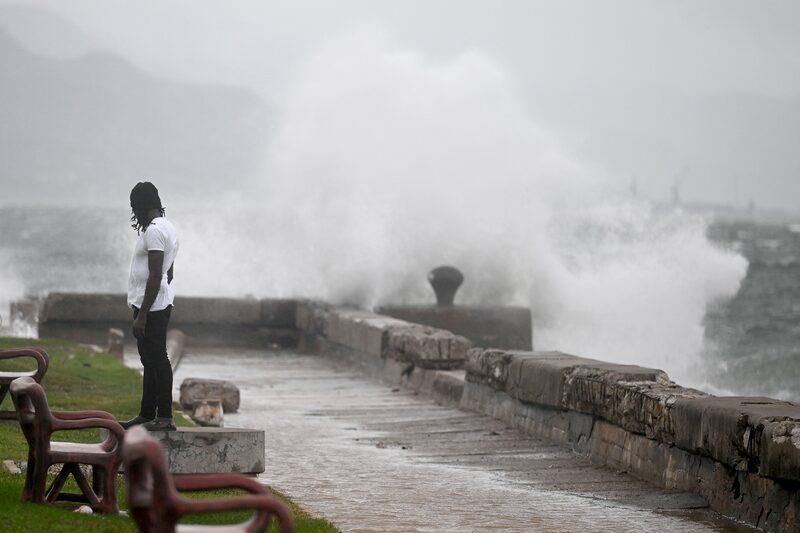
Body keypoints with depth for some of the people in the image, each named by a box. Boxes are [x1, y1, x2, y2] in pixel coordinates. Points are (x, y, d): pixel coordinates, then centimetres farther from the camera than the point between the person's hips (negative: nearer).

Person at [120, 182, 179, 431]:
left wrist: (142, 315, -22)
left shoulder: (154, 231, -17)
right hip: (160, 305, 11)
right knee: (150, 361, 14)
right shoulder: (166, 227, 16)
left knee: (157, 360, -8)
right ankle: (147, 415, 20)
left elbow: (155, 276, -22)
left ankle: (165, 417, -6)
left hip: (151, 307, -11)